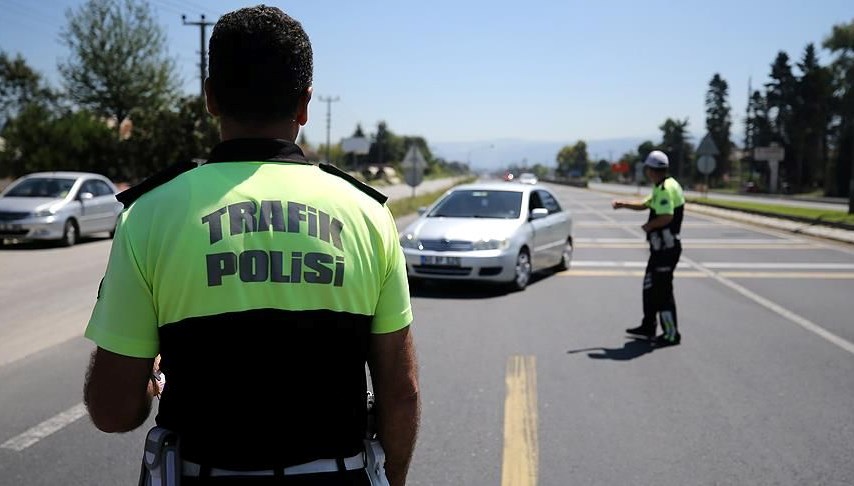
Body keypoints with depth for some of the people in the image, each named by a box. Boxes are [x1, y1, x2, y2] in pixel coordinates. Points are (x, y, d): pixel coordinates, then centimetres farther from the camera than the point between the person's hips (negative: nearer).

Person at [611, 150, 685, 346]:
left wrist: (649, 226, -13)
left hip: (666, 247, -11)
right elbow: (645, 204, 28)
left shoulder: (666, 188, -19)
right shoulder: (661, 188, 15)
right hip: (660, 247, 11)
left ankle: (671, 334, 3)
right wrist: (623, 204, 18)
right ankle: (648, 327, 28)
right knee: (650, 286, 18)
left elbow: (667, 217, -29)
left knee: (663, 290, -4)